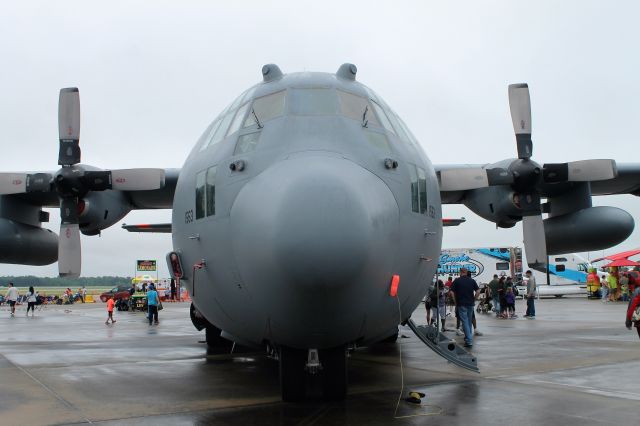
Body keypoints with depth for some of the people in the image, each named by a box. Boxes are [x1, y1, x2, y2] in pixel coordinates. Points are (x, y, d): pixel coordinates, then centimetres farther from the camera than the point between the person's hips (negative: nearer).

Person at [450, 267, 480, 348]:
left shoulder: (457, 281, -4)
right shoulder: (472, 280, 4)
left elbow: (453, 293, -8)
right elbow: (478, 291, -1)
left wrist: (455, 302, 2)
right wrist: (474, 300, 8)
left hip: (461, 304, -3)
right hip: (471, 303, 3)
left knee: (465, 321, -4)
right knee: (469, 321, 18)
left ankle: (469, 341, -11)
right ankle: (468, 337, 27)